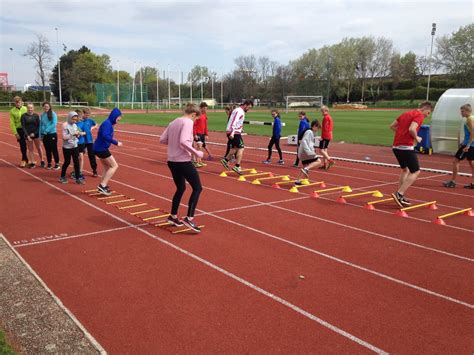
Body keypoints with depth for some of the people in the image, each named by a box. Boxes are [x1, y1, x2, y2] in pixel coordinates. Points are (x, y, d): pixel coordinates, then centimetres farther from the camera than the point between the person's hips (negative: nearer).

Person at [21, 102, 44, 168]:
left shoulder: (36, 115, -2)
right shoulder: (24, 116, -3)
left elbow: (38, 125, -2)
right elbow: (23, 126, -5)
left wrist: (34, 133, -13)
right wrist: (27, 135, -13)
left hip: (36, 134, 0)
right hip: (28, 135, 0)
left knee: (39, 148, 7)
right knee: (30, 149, 6)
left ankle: (42, 161, 21)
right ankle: (32, 162, 14)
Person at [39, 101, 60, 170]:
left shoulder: (53, 114, -8)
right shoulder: (42, 115, 7)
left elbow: (54, 124, -15)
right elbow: (40, 125, 11)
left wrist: (47, 130, -17)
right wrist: (40, 134, 6)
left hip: (52, 134, -5)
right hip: (45, 135, 5)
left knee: (54, 149, 0)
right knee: (47, 150, 11)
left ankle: (57, 164, 8)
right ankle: (49, 163, 21)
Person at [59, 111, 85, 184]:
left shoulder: (75, 125, 5)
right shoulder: (65, 125, -12)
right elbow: (64, 137, -17)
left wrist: (79, 134, -12)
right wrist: (73, 134, -23)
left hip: (75, 147, 5)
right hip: (67, 148, -5)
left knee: (76, 162, 2)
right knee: (67, 162, 6)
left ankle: (77, 178, 8)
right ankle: (62, 177, 25)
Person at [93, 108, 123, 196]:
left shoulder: (108, 123, 12)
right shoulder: (107, 123, -17)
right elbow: (105, 136, -30)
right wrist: (116, 143, -25)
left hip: (100, 148, 10)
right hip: (101, 149, -10)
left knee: (107, 168, 19)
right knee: (114, 166, -5)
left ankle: (103, 186, 24)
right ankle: (102, 186, -7)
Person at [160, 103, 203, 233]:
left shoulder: (173, 122, 13)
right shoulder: (188, 122, -11)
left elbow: (162, 139, 12)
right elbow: (183, 141, -25)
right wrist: (196, 153, -16)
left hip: (171, 161, 9)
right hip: (183, 161, -8)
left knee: (181, 188, 23)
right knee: (197, 188, 2)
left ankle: (173, 217, 28)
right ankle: (189, 218, -5)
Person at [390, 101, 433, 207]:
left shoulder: (406, 114, 20)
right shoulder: (419, 115, -6)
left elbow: (392, 126, 21)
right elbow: (412, 129, -22)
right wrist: (416, 138, -5)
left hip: (396, 146, 9)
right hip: (406, 147, -9)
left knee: (405, 170, 22)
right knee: (415, 172, 0)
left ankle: (400, 196, 21)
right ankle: (399, 194, -10)